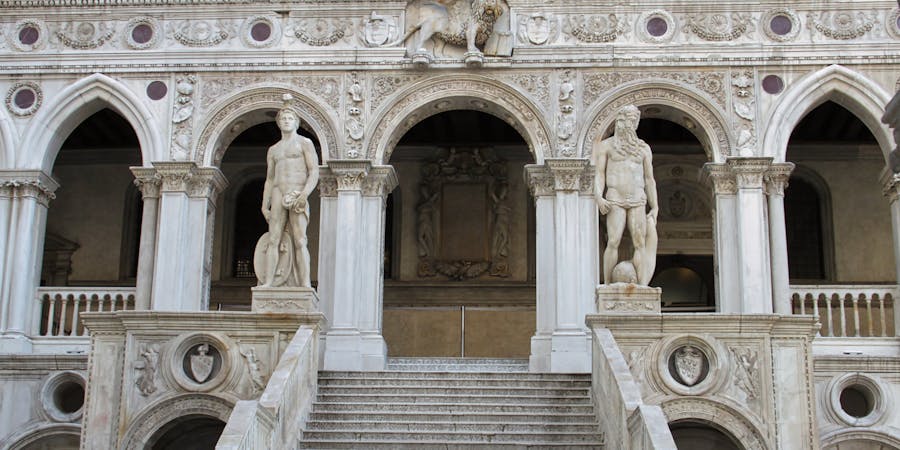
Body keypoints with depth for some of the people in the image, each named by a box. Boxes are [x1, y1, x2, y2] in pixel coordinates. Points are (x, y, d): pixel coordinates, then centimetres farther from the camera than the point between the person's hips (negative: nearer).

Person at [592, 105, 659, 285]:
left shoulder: (643, 148, 15)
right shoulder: (606, 145, 9)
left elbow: (649, 180, 15)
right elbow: (599, 174, 2)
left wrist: (655, 208, 9)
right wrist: (598, 197, -14)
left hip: (638, 201, 2)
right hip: (615, 200, -2)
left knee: (640, 243, -7)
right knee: (613, 242, -13)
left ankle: (643, 287, -9)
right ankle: (607, 286, -13)